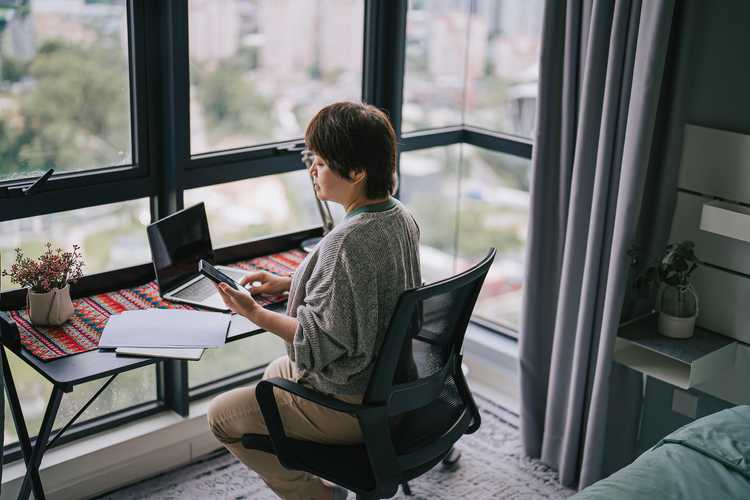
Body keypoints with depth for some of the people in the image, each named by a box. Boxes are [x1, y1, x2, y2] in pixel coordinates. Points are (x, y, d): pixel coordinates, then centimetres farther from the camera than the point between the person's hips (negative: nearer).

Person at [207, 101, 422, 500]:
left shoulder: (345, 243, -31)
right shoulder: (401, 217, -2)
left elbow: (325, 342, -28)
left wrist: (254, 313, -21)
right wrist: (289, 283, 8)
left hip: (352, 405, -9)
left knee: (222, 415, 8)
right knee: (276, 372, 33)